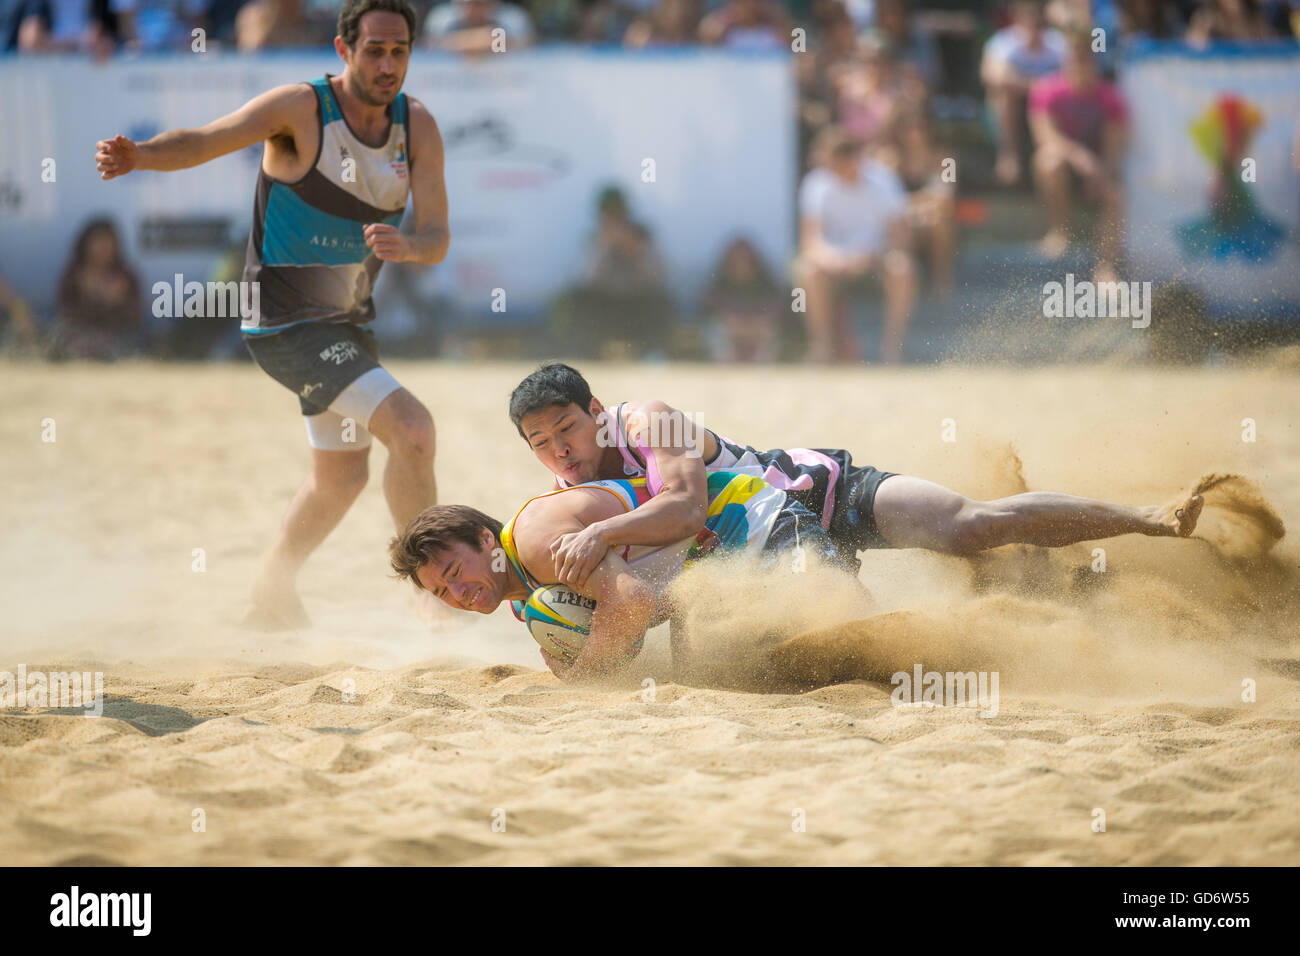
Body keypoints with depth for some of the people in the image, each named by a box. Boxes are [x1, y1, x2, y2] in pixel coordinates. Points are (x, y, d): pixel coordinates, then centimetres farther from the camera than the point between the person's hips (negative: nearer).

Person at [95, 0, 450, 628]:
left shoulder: (417, 126, -3)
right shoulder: (300, 109, -19)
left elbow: (437, 239, -8)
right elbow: (204, 140, -27)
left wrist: (405, 245, -32)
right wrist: (138, 156, -48)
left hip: (347, 321, 8)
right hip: (286, 321, -8)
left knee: (341, 476, 22)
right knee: (411, 430, -21)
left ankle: (271, 598, 44)